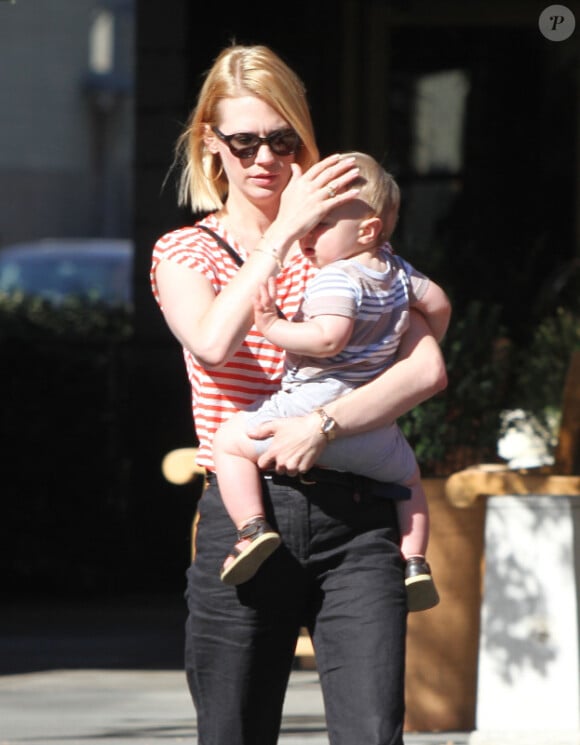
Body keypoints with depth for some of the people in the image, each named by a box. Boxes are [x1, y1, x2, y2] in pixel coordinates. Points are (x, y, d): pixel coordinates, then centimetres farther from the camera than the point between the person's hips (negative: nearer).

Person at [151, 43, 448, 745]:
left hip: (354, 520, 0)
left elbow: (427, 368, -1)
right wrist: (286, 230, -11)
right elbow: (212, 343, -14)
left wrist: (322, 424, -15)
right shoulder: (185, 252, 10)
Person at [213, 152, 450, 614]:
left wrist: (273, 327, -22)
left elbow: (328, 338, -29)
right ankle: (414, 563, 22)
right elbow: (438, 303, 25)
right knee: (408, 475, 33)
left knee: (230, 440, 2)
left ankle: (253, 526, -14)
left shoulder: (337, 279, -16)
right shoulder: (398, 272, 11)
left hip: (315, 411, -8)